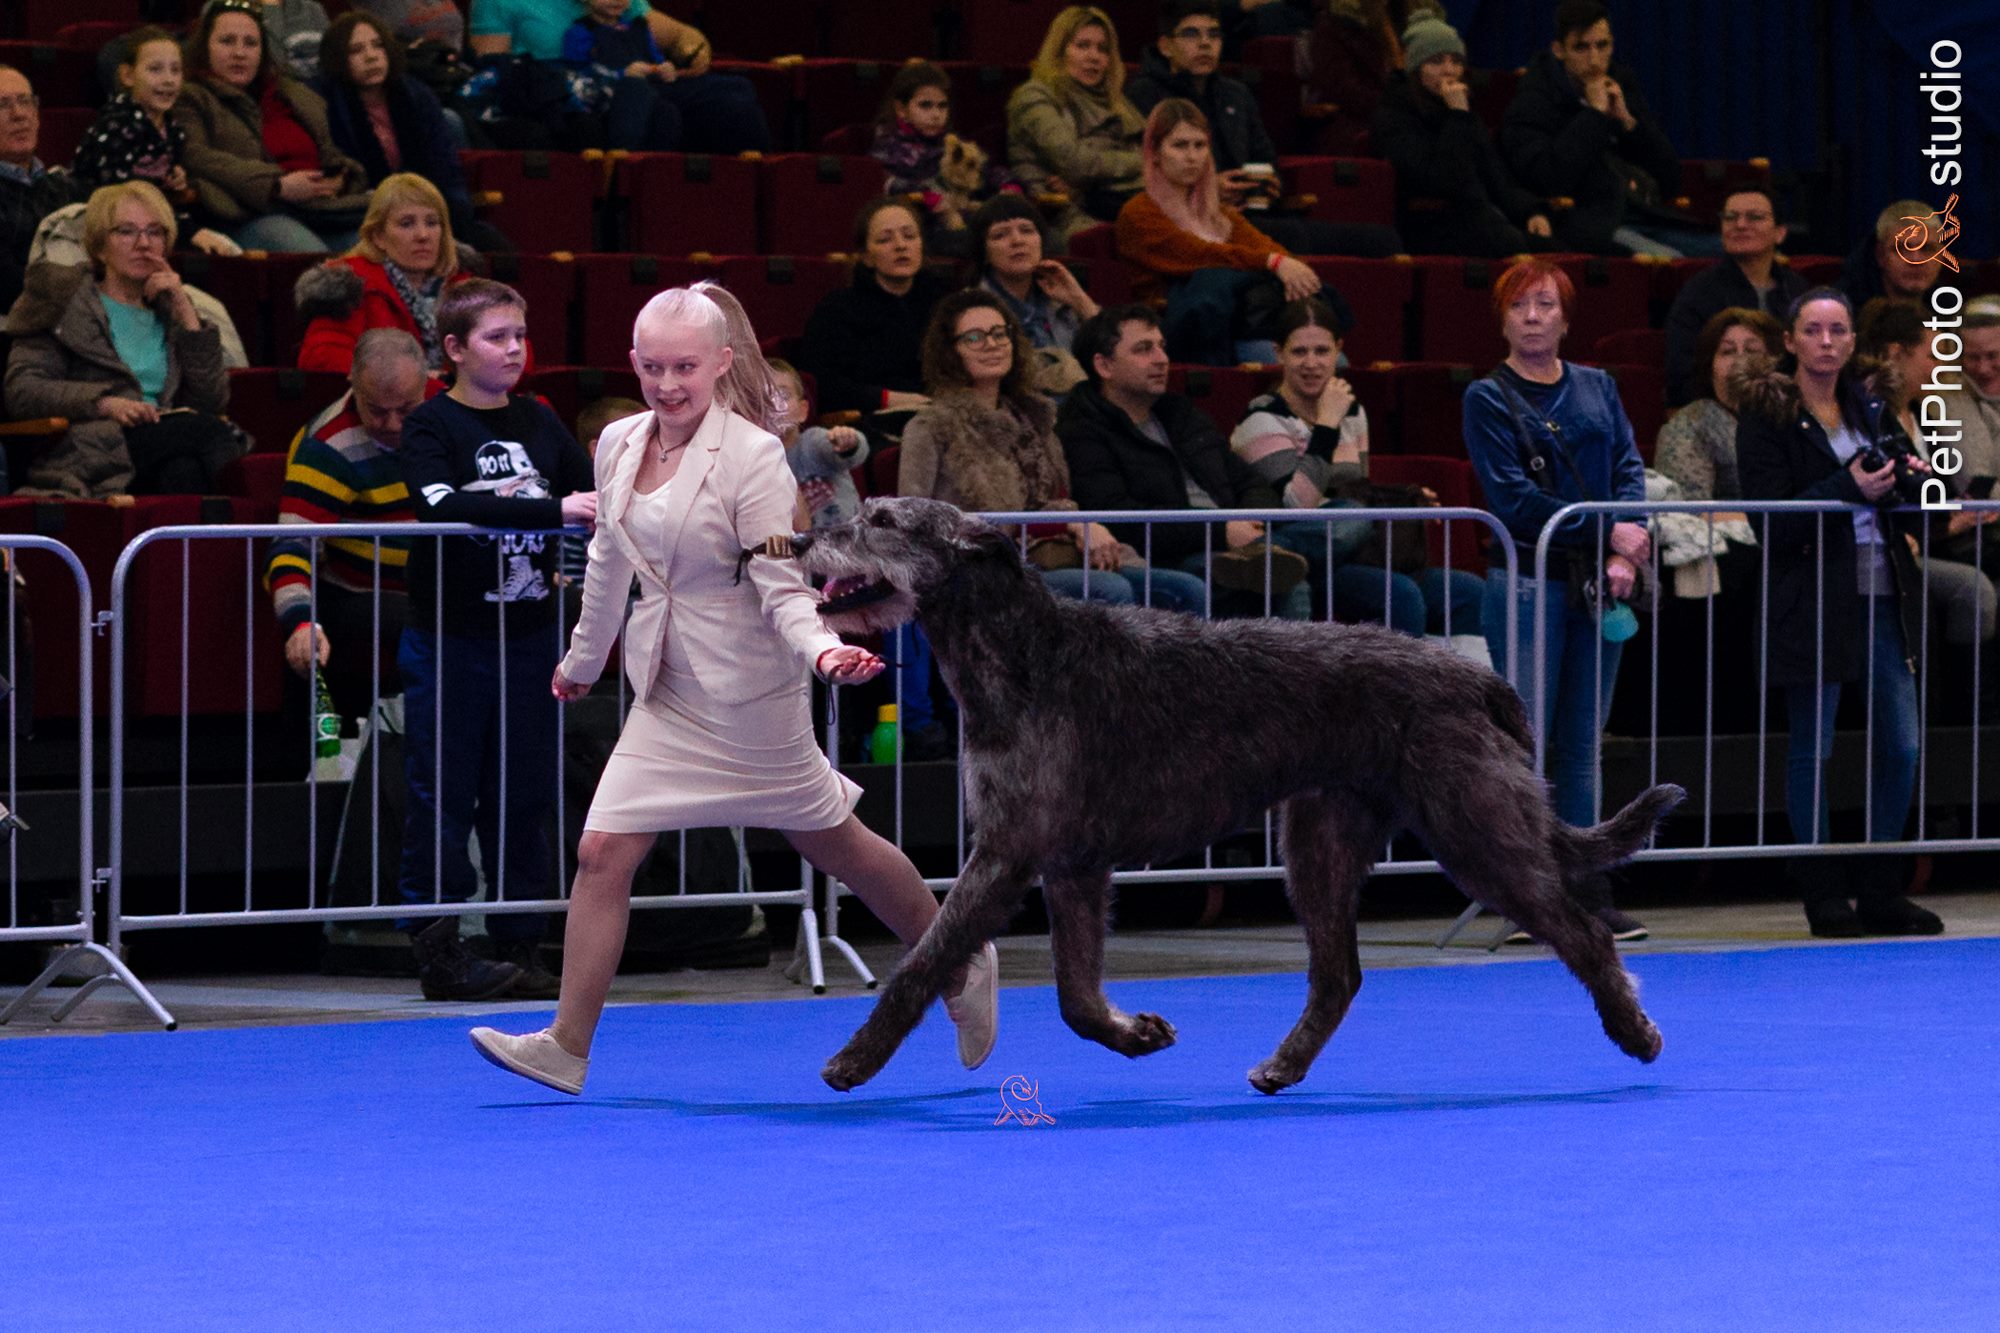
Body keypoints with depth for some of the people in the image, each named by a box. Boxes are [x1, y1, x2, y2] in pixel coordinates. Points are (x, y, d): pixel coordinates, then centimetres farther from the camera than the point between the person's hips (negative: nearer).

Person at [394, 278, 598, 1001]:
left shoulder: (539, 422, 10)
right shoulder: (430, 426, -6)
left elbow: (589, 498, 13)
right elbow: (443, 505, -23)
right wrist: (553, 510, -28)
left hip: (527, 633, 5)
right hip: (449, 637, -5)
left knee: (522, 796, 8)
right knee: (443, 793, -2)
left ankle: (521, 944, 14)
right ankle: (436, 949, 2)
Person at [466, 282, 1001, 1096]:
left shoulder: (752, 458, -15)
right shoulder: (619, 447, 3)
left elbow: (782, 586, -16)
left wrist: (822, 651, -35)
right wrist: (584, 660, 30)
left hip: (748, 692, -5)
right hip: (668, 695, 5)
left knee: (834, 844, 9)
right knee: (602, 854, -6)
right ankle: (567, 1046, -4)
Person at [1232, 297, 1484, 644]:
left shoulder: (1352, 413, 18)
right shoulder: (1263, 422, -4)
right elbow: (1295, 505, -18)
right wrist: (1326, 427, -15)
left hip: (1356, 559, 7)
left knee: (1471, 592, -11)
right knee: (1401, 594, -32)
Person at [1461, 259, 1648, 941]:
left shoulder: (1598, 388, 15)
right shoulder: (1489, 398, 0)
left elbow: (1629, 468, 6)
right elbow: (1513, 496, -9)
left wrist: (1625, 558, -11)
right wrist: (1607, 531, -12)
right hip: (1526, 583, -5)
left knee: (1583, 745, 6)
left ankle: (1589, 894, 7)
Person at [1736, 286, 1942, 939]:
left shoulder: (1869, 408, 14)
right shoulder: (1767, 416, -5)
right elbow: (1772, 519, -12)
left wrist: (1906, 477, 0)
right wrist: (1850, 488, -21)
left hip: (1882, 594, 6)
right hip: (1813, 599, -6)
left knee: (1900, 745, 3)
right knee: (1811, 745, 0)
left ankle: (1880, 890, 14)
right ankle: (1823, 891, 9)